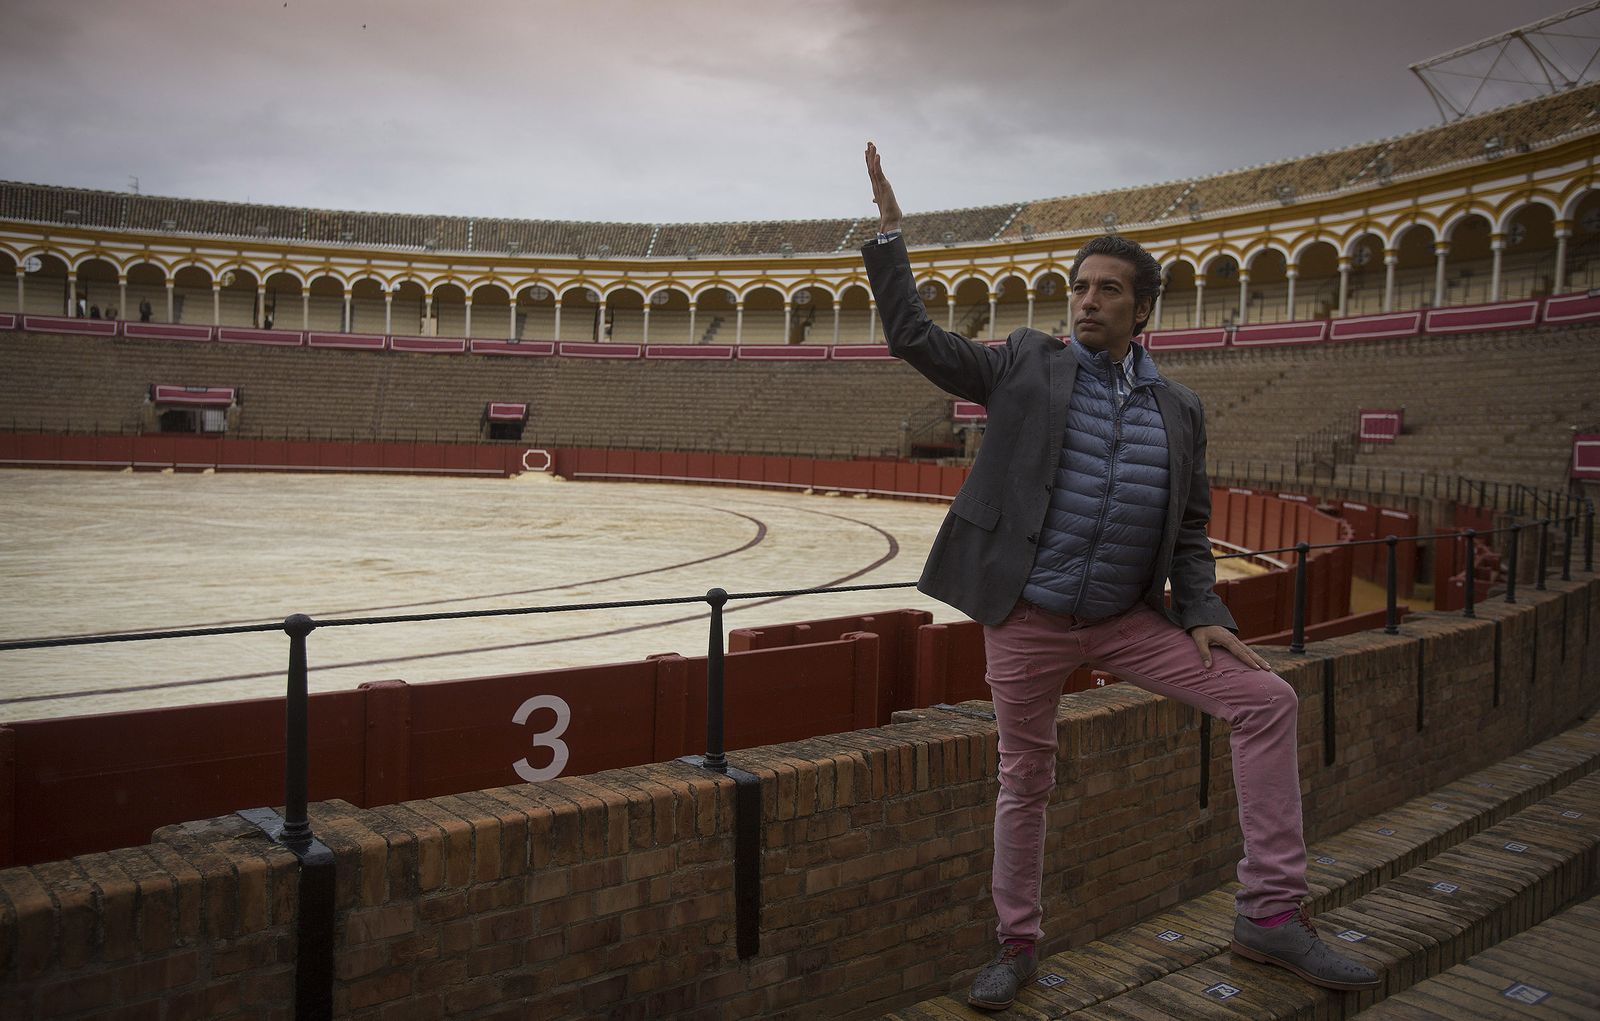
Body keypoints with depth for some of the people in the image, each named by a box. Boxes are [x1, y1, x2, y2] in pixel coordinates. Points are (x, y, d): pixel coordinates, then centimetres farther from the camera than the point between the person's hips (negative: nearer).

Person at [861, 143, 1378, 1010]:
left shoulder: (1179, 410, 7)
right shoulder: (1028, 365, 0)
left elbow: (1188, 532, 10)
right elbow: (914, 338, -4)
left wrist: (1203, 615, -4)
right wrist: (889, 235, -8)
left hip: (1127, 618, 3)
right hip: (1026, 619, -3)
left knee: (1267, 701, -6)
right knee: (1024, 781, 7)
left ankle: (1271, 914, 3)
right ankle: (1016, 945, 28)